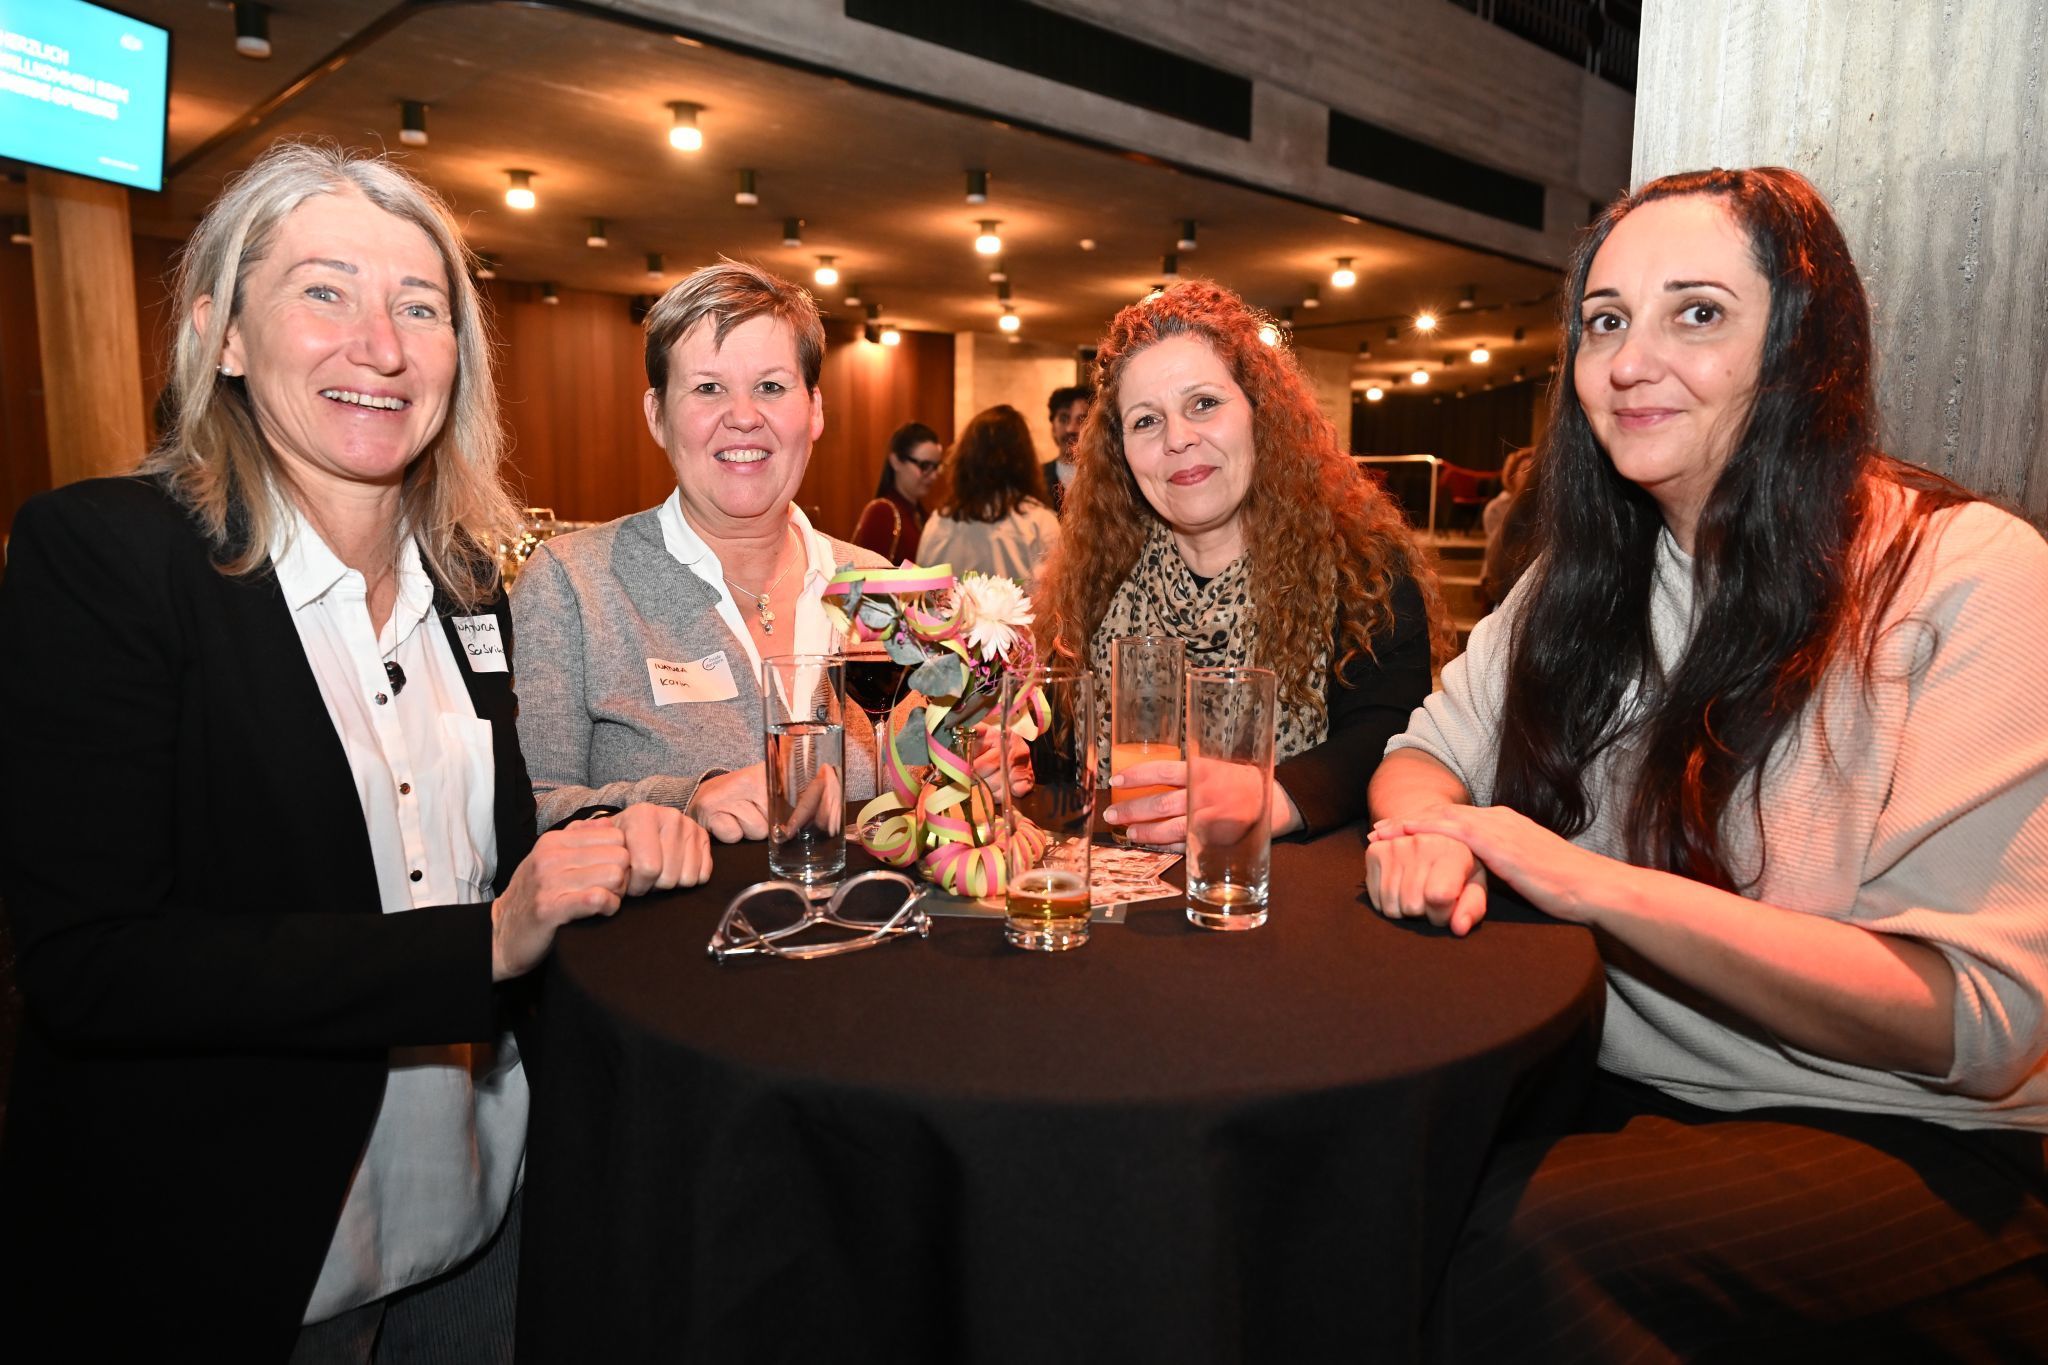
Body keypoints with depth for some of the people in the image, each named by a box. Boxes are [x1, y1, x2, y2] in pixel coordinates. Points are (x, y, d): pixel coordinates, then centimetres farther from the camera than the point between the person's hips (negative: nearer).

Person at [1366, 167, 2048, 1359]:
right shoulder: (1590, 578, 5)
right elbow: (1430, 752, 8)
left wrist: (1592, 882, -25)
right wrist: (1426, 829, -17)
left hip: (1920, 1142, -4)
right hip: (1627, 1089, 5)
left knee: (1526, 1237, -31)